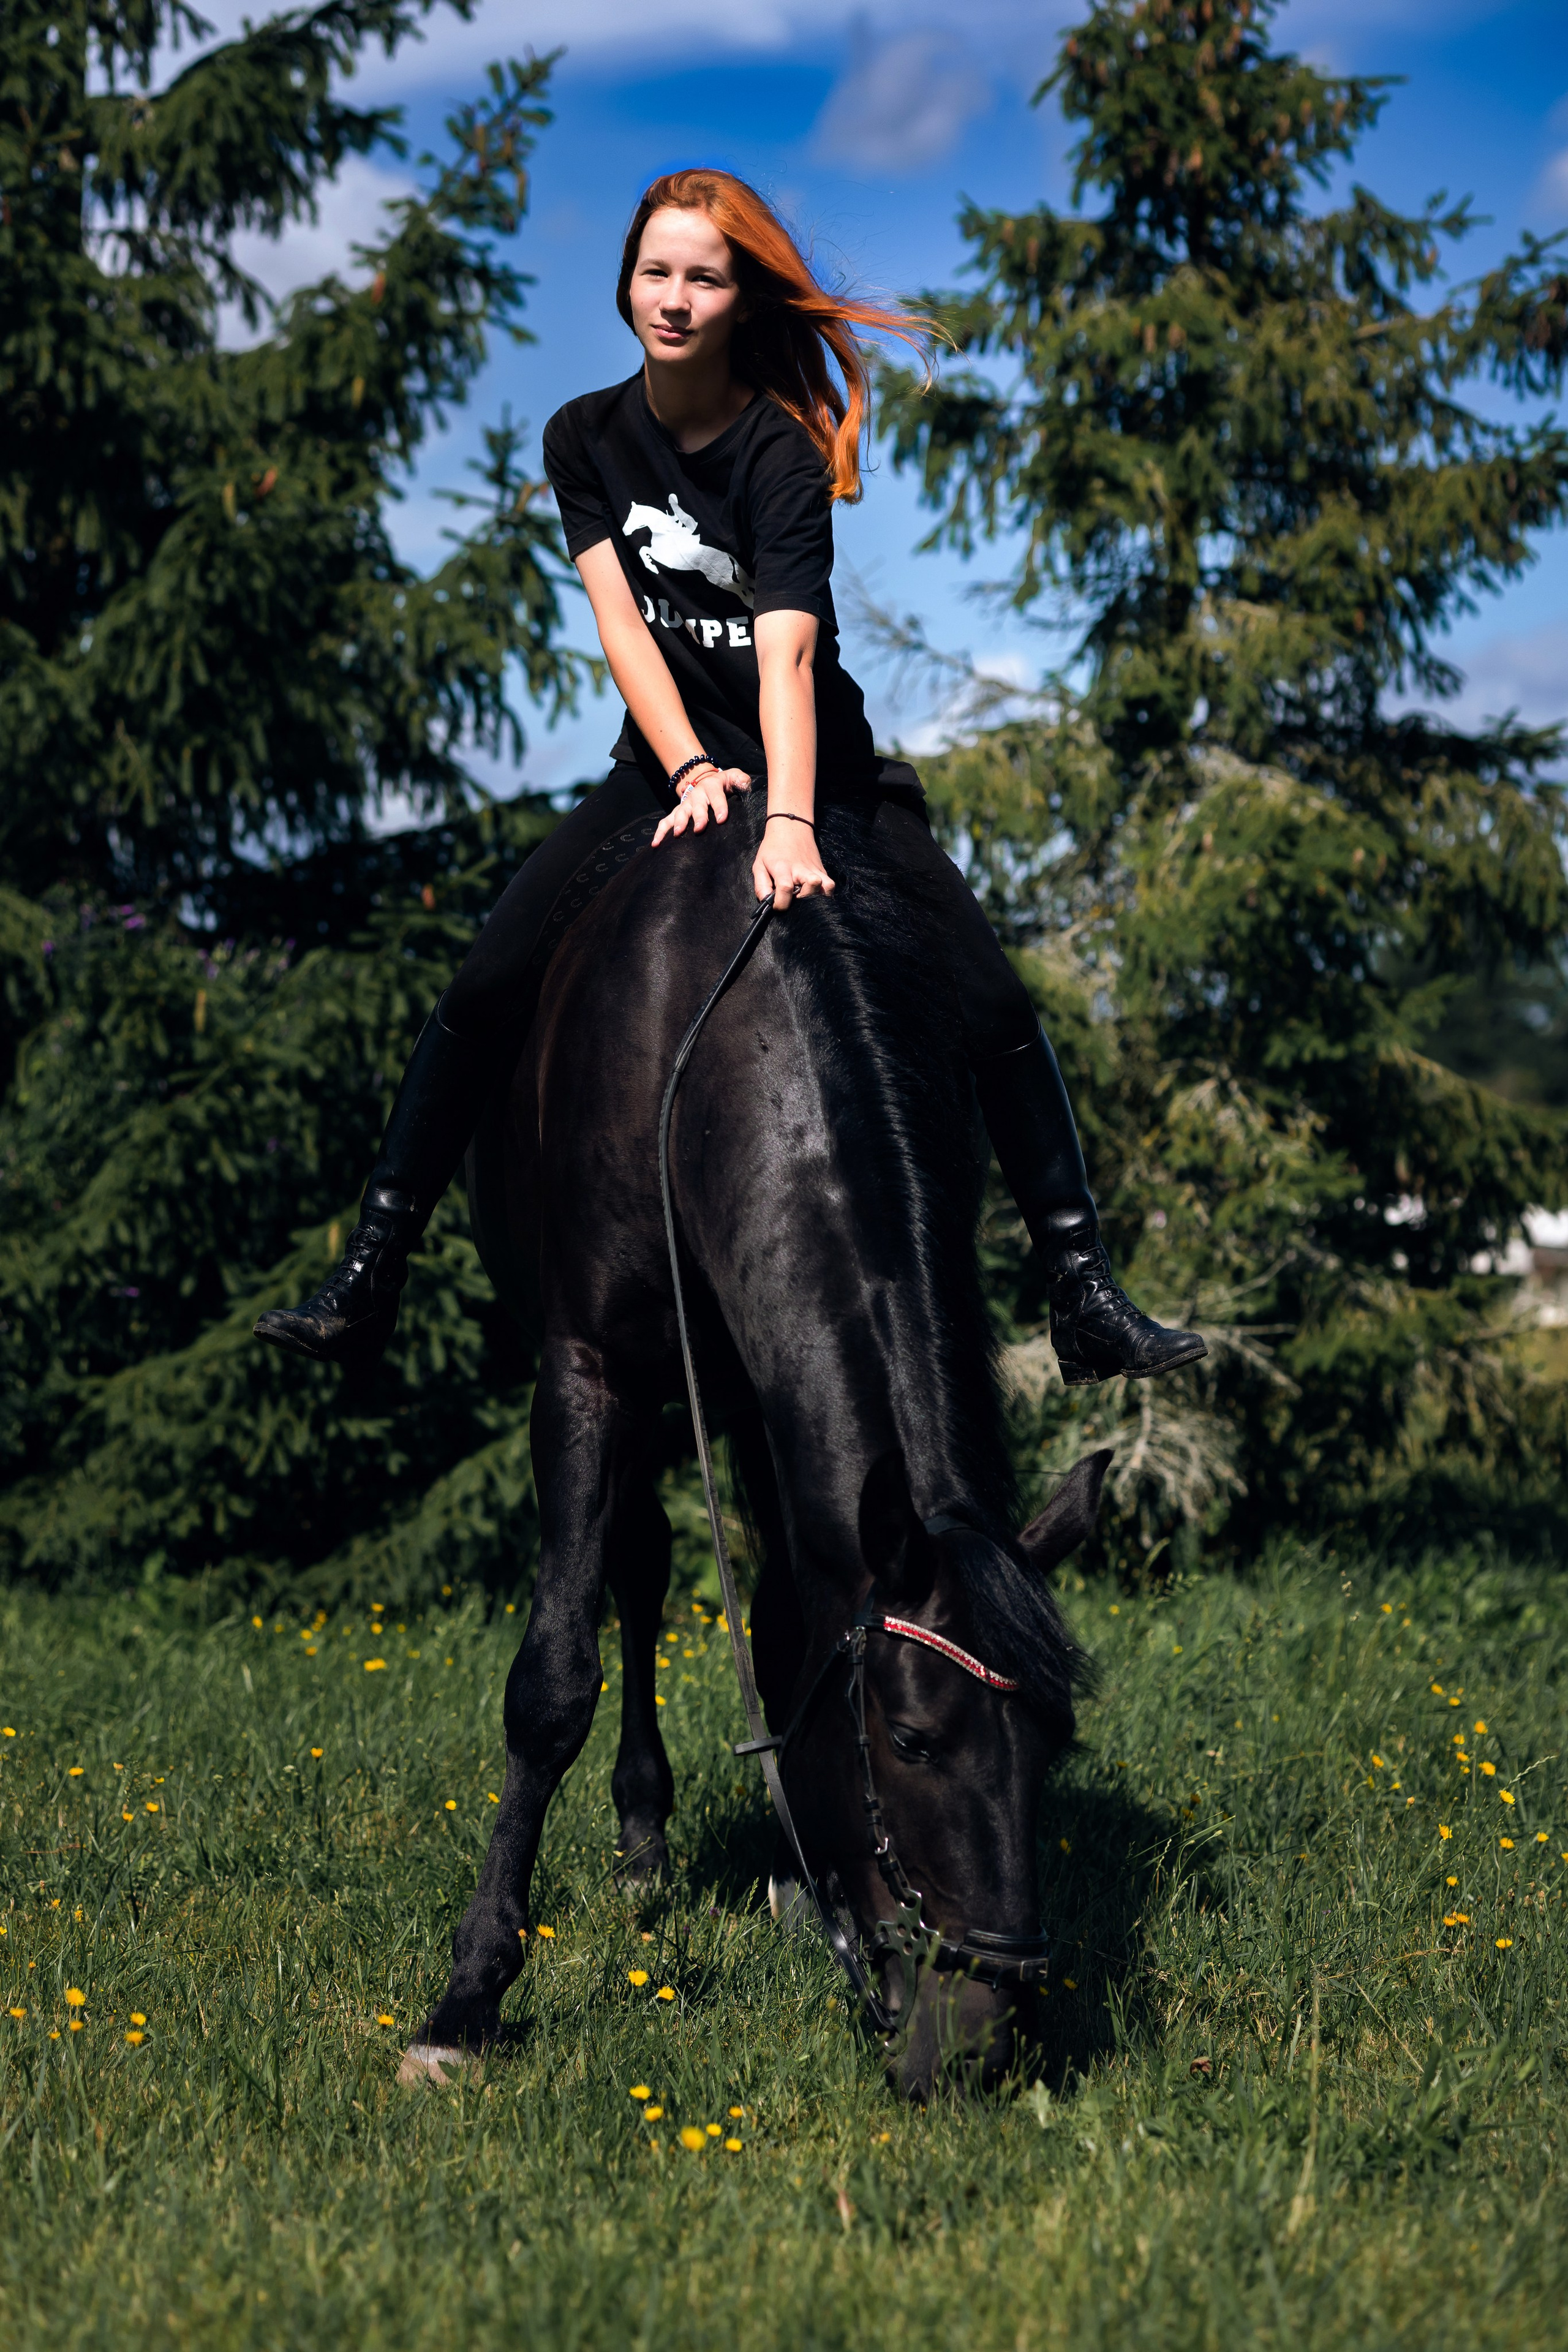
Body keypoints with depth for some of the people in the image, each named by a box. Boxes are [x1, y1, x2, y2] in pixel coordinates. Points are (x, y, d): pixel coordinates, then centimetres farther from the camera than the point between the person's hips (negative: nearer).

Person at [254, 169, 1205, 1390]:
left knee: (993, 1002, -19)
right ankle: (369, 1277, -9)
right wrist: (690, 770, -25)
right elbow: (618, 616, -10)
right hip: (665, 764, 3)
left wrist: (790, 823, -43)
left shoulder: (781, 451, -15)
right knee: (484, 991, -15)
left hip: (816, 764, -3)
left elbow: (787, 648, -29)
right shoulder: (587, 439, 0)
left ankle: (1085, 1292, -13)